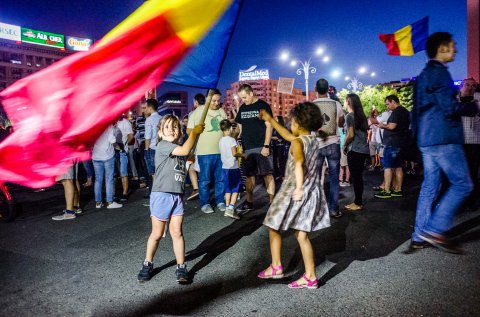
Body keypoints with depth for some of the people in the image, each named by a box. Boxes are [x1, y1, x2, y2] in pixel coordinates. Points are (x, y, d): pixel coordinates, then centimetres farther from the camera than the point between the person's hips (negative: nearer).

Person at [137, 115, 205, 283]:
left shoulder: (178, 148, 12)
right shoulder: (162, 146, -11)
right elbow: (185, 150, -22)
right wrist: (194, 131, -11)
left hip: (177, 196, 5)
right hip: (161, 195, -5)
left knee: (177, 233, 7)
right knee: (157, 233, 8)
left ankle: (181, 267, 16)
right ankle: (147, 265, 29)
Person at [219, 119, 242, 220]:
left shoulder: (221, 141, 8)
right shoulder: (231, 140, -12)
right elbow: (234, 153, -18)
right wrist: (242, 155, -2)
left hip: (225, 167, 7)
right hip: (233, 167, -7)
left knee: (228, 189, 12)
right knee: (235, 189, -2)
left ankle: (228, 209, 15)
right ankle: (230, 208, -11)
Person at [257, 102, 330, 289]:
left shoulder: (297, 142, -15)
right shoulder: (315, 140, 9)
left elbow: (299, 163, -34)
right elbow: (288, 136, 20)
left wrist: (299, 187, -47)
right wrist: (270, 120, 25)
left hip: (293, 192, -7)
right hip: (312, 193, 7)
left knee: (273, 228, 13)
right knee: (302, 235, 11)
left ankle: (276, 267, 22)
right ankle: (310, 277, 12)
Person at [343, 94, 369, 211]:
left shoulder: (349, 116, -9)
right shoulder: (361, 115, 12)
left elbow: (351, 135, -15)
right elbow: (364, 131, 14)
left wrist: (345, 146, -2)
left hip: (355, 150, -8)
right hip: (363, 149, 8)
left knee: (355, 177, -1)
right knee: (359, 176, 14)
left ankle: (358, 204, 4)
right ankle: (358, 201, 21)